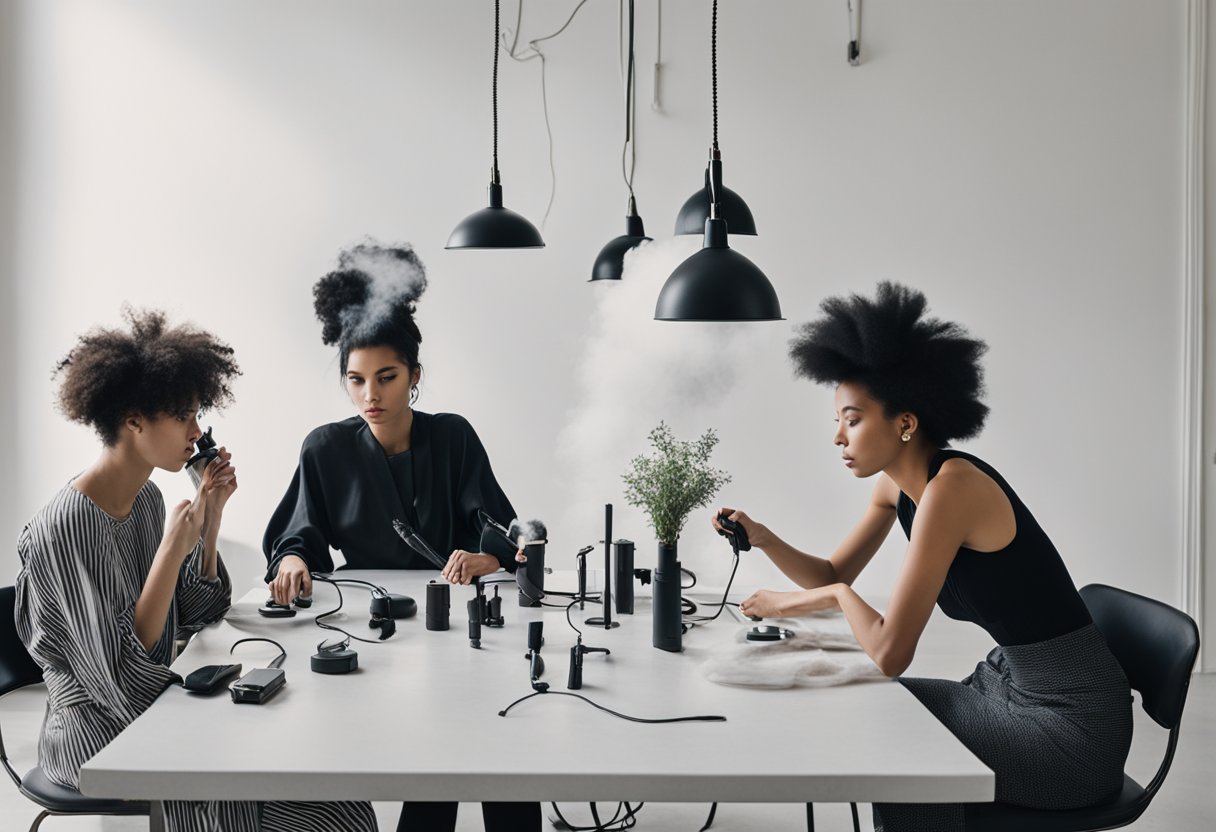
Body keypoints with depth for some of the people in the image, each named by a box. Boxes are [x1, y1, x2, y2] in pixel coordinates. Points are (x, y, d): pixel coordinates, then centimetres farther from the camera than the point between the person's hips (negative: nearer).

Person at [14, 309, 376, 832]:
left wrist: (211, 513, -1)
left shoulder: (146, 496, 4)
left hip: (151, 712, 7)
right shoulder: (69, 525, -23)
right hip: (98, 736, -7)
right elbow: (124, 685, -25)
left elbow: (192, 617, 10)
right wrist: (172, 550, -27)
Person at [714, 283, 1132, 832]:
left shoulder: (951, 485, -25)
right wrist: (762, 538, -4)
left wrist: (837, 596, -8)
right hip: (1009, 683, 8)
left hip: (1071, 722, -8)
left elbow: (890, 654, -27)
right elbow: (832, 575, 13)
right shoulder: (896, 482, 1)